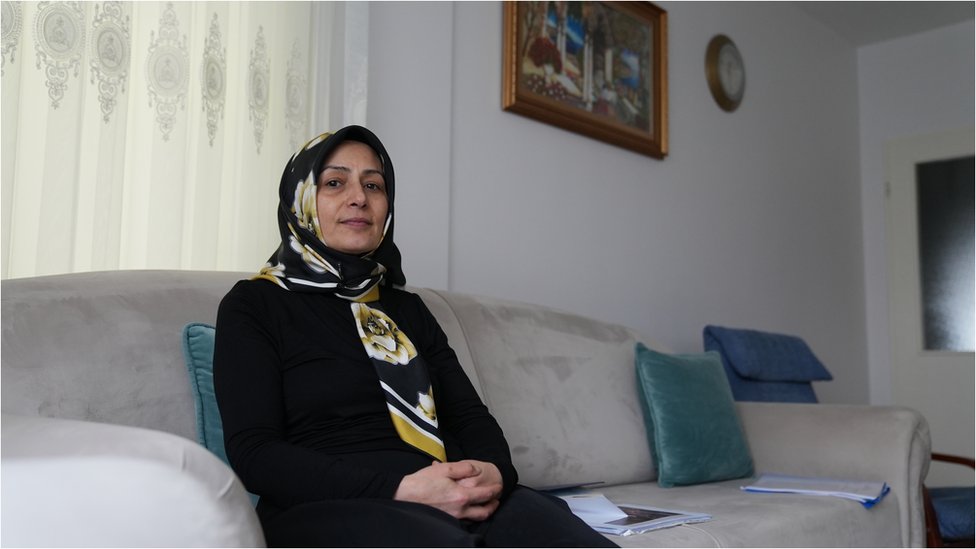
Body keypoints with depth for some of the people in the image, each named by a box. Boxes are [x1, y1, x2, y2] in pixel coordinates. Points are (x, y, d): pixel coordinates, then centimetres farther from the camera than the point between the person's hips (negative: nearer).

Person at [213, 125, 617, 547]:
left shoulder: (407, 308, 22)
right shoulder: (253, 306, 6)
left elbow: (469, 414, 16)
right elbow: (253, 452, -6)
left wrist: (493, 472, -10)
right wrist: (401, 488, -18)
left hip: (457, 500, 5)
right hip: (330, 506, -4)